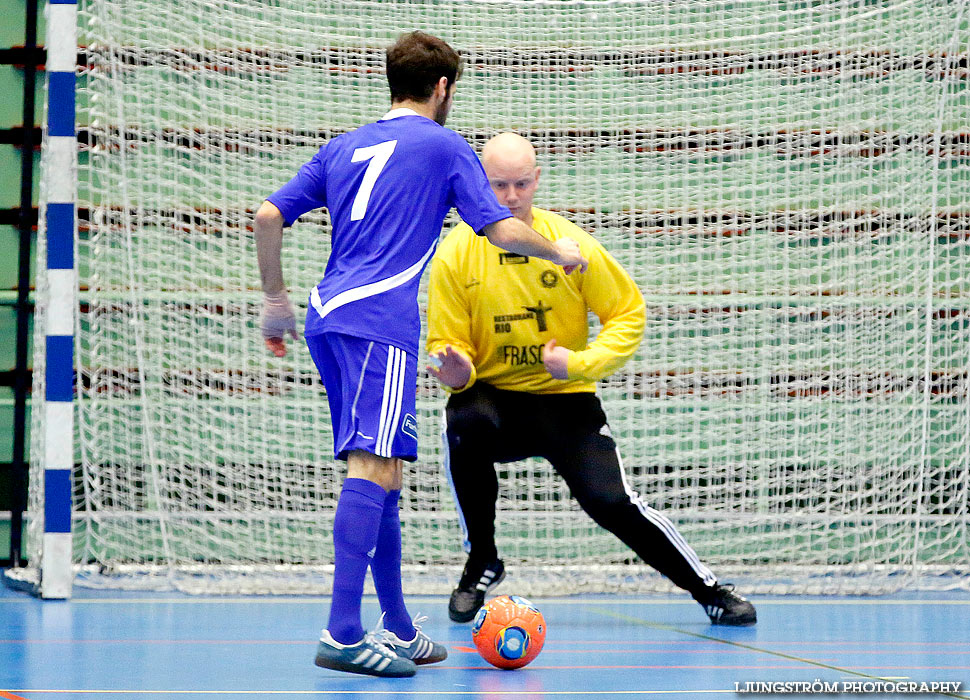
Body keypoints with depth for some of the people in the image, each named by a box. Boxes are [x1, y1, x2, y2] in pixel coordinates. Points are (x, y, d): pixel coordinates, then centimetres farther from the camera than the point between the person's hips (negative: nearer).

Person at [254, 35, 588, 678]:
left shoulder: (345, 147, 22)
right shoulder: (443, 146, 6)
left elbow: (268, 217, 17)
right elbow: (501, 229, 2)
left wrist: (276, 300, 26)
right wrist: (558, 253, 20)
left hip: (328, 313, 8)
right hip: (380, 318, -8)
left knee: (379, 469, 14)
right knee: (375, 465, -16)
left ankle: (399, 630, 20)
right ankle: (344, 635, -27)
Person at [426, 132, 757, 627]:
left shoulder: (570, 242, -6)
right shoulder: (456, 253, -7)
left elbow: (629, 312, 0)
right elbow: (445, 341, -3)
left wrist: (579, 362, -15)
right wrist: (457, 372, -26)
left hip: (565, 400, 0)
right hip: (492, 396, 0)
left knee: (611, 502, -17)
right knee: (464, 421, -35)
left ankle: (710, 591, 5)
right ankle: (482, 563, -12)